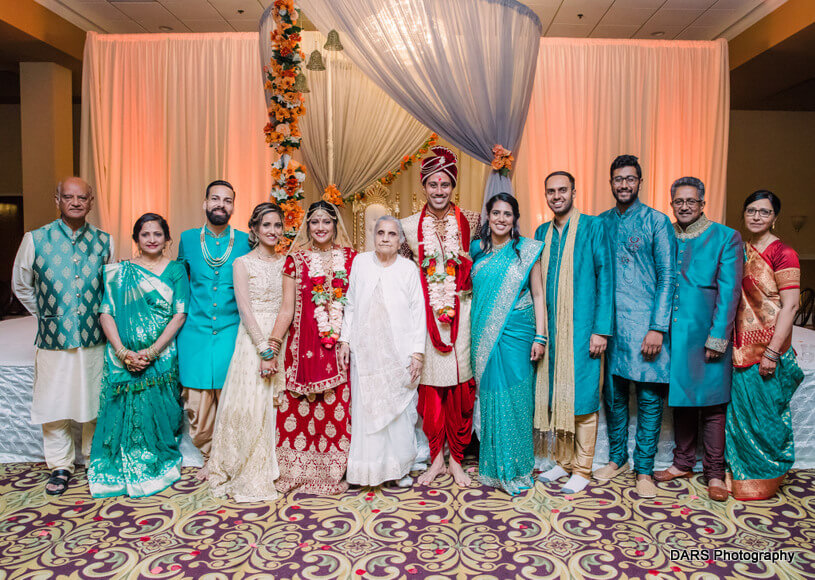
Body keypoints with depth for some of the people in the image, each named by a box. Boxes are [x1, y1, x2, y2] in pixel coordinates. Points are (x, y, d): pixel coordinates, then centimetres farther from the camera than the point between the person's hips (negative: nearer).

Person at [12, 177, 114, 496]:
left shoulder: (104, 241, 3)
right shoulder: (35, 239, -1)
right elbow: (21, 285, 11)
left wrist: (99, 314, 11)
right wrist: (44, 314, 8)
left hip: (94, 338, 1)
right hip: (54, 338, -1)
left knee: (94, 402, 10)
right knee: (54, 405, 7)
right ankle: (60, 466, 24)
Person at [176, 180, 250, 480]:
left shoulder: (245, 241, 2)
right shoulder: (188, 238, 6)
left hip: (231, 333, -1)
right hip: (195, 334, 1)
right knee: (197, 407, 4)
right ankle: (209, 459, 27)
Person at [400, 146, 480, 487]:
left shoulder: (470, 221, 3)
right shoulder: (409, 226, 5)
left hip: (461, 312, 0)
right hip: (425, 314, 1)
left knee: (458, 385, 3)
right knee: (430, 384, 4)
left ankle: (456, 459, 18)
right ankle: (436, 458, 19)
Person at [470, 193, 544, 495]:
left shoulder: (527, 250, 0)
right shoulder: (477, 251, 8)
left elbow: (537, 294, 0)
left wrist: (540, 336, -6)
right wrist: (475, 333, 7)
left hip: (516, 333, -2)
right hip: (485, 335, 3)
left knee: (514, 396, 1)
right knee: (490, 393, 6)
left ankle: (514, 469, 17)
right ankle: (493, 467, 21)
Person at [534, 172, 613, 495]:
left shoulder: (593, 227, -3)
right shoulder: (542, 233, 13)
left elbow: (604, 277, -6)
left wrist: (601, 329, -12)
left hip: (582, 328, -5)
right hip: (551, 330, 5)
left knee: (582, 398, 0)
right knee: (555, 396, 11)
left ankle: (582, 470, 14)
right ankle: (562, 462, 26)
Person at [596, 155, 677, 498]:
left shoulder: (657, 221, 0)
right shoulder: (601, 222, 11)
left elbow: (667, 276, -4)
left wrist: (657, 327, -12)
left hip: (645, 321, -3)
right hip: (608, 321, 3)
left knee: (649, 395, 1)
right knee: (612, 392, 10)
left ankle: (644, 469, 15)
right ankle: (617, 457, 26)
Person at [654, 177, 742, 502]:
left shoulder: (726, 237, -2)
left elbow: (729, 291, -7)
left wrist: (717, 337, -12)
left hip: (706, 334, -3)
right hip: (673, 332, 4)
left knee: (711, 404, 3)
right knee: (681, 398, 13)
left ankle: (714, 473, 17)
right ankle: (683, 463, 27)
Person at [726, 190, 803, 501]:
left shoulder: (782, 253, -10)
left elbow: (790, 306, -15)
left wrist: (772, 352, -19)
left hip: (768, 348, -6)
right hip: (741, 346, 6)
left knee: (766, 413, 4)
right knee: (740, 410, 12)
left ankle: (766, 478, 23)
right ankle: (741, 472, 29)